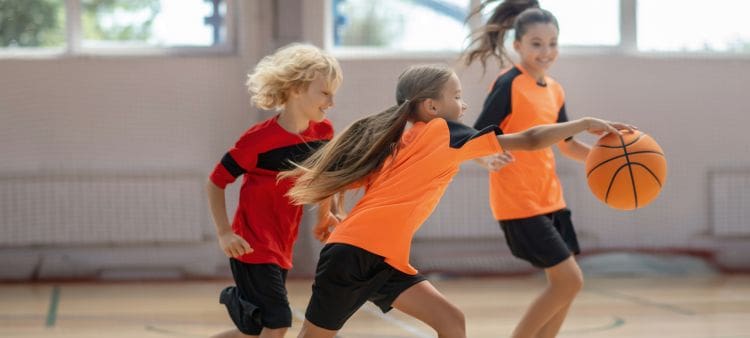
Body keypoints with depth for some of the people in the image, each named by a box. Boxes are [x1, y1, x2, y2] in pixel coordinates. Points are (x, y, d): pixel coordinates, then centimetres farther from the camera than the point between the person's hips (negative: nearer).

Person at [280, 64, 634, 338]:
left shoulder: (401, 139, 18)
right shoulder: (443, 132, -4)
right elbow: (530, 141, -3)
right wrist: (586, 123, 4)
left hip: (386, 261, 8)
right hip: (355, 255, -8)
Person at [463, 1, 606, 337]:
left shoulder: (555, 90, 10)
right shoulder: (509, 84, -13)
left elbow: (566, 143, 22)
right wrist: (490, 158, -36)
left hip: (550, 198, 8)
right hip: (518, 202, -8)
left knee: (565, 284, 8)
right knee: (569, 281, -9)